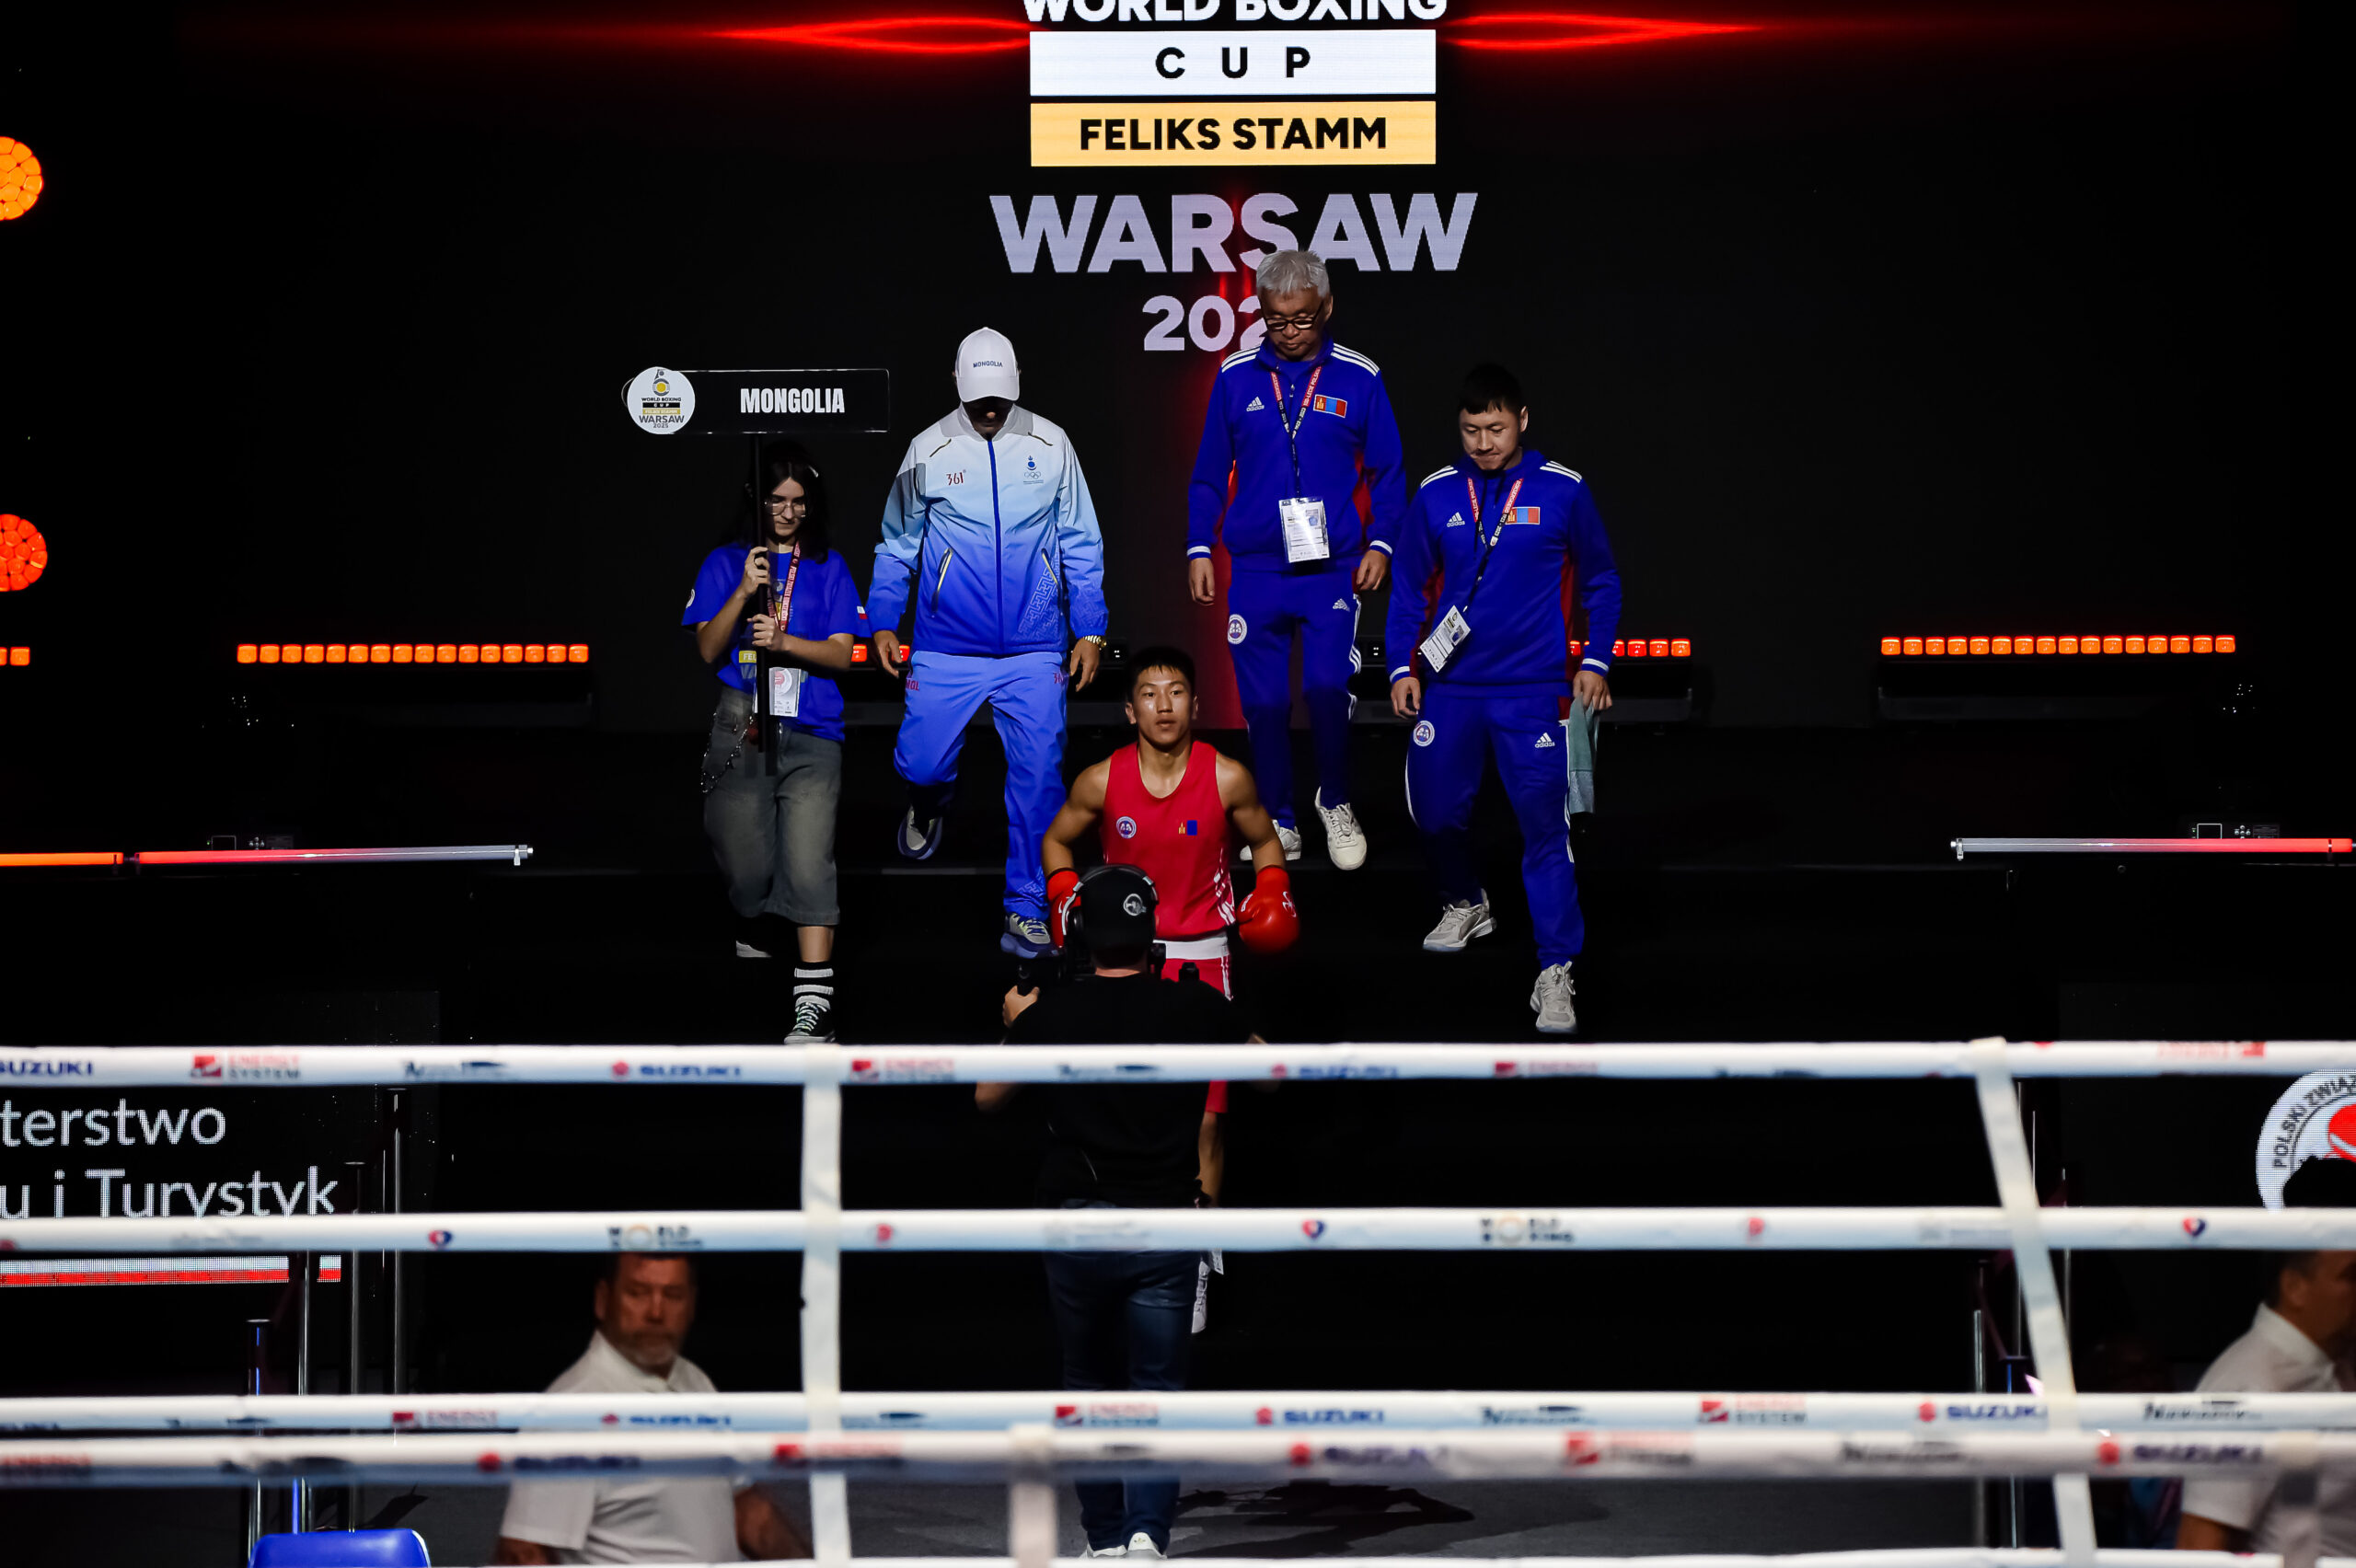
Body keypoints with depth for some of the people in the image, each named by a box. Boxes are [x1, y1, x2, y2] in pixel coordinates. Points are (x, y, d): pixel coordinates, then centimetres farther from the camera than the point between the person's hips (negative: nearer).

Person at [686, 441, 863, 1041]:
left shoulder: (828, 567, 9)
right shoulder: (726, 563, 9)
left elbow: (841, 655, 3)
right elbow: (708, 650, 1)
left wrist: (783, 641, -14)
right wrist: (743, 594, -13)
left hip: (811, 737, -1)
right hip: (741, 732, 1)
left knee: (807, 864, -14)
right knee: (748, 865, 3)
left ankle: (815, 1000, -19)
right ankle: (755, 932, 36)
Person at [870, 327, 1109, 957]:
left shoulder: (1051, 446, 2)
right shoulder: (929, 451, 1)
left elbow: (1081, 546, 8)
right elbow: (897, 547, 11)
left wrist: (1089, 631, 4)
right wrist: (883, 623, 3)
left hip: (1035, 653, 0)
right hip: (946, 652, 0)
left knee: (1038, 778, -5)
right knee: (920, 763, -1)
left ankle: (1027, 911, 4)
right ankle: (929, 805, 38)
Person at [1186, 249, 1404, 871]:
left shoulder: (1359, 379, 1)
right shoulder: (1236, 377, 4)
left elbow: (1388, 472, 9)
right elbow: (1210, 472, 12)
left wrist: (1380, 543, -1)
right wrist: (1199, 547, 6)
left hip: (1333, 569, -1)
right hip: (1255, 572, 1)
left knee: (1328, 690, -11)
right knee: (1265, 703, 4)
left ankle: (1334, 802, 13)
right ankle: (1277, 821, 18)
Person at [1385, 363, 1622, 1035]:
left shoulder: (1563, 491, -2)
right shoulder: (1436, 495, 4)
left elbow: (1601, 581, 7)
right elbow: (1410, 589, 11)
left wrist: (1596, 660, -2)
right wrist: (1401, 667, 1)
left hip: (1535, 693, -3)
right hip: (1450, 689, 3)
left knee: (1544, 827, -9)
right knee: (1436, 812, 11)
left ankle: (1556, 972, -6)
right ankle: (1465, 904, 41)